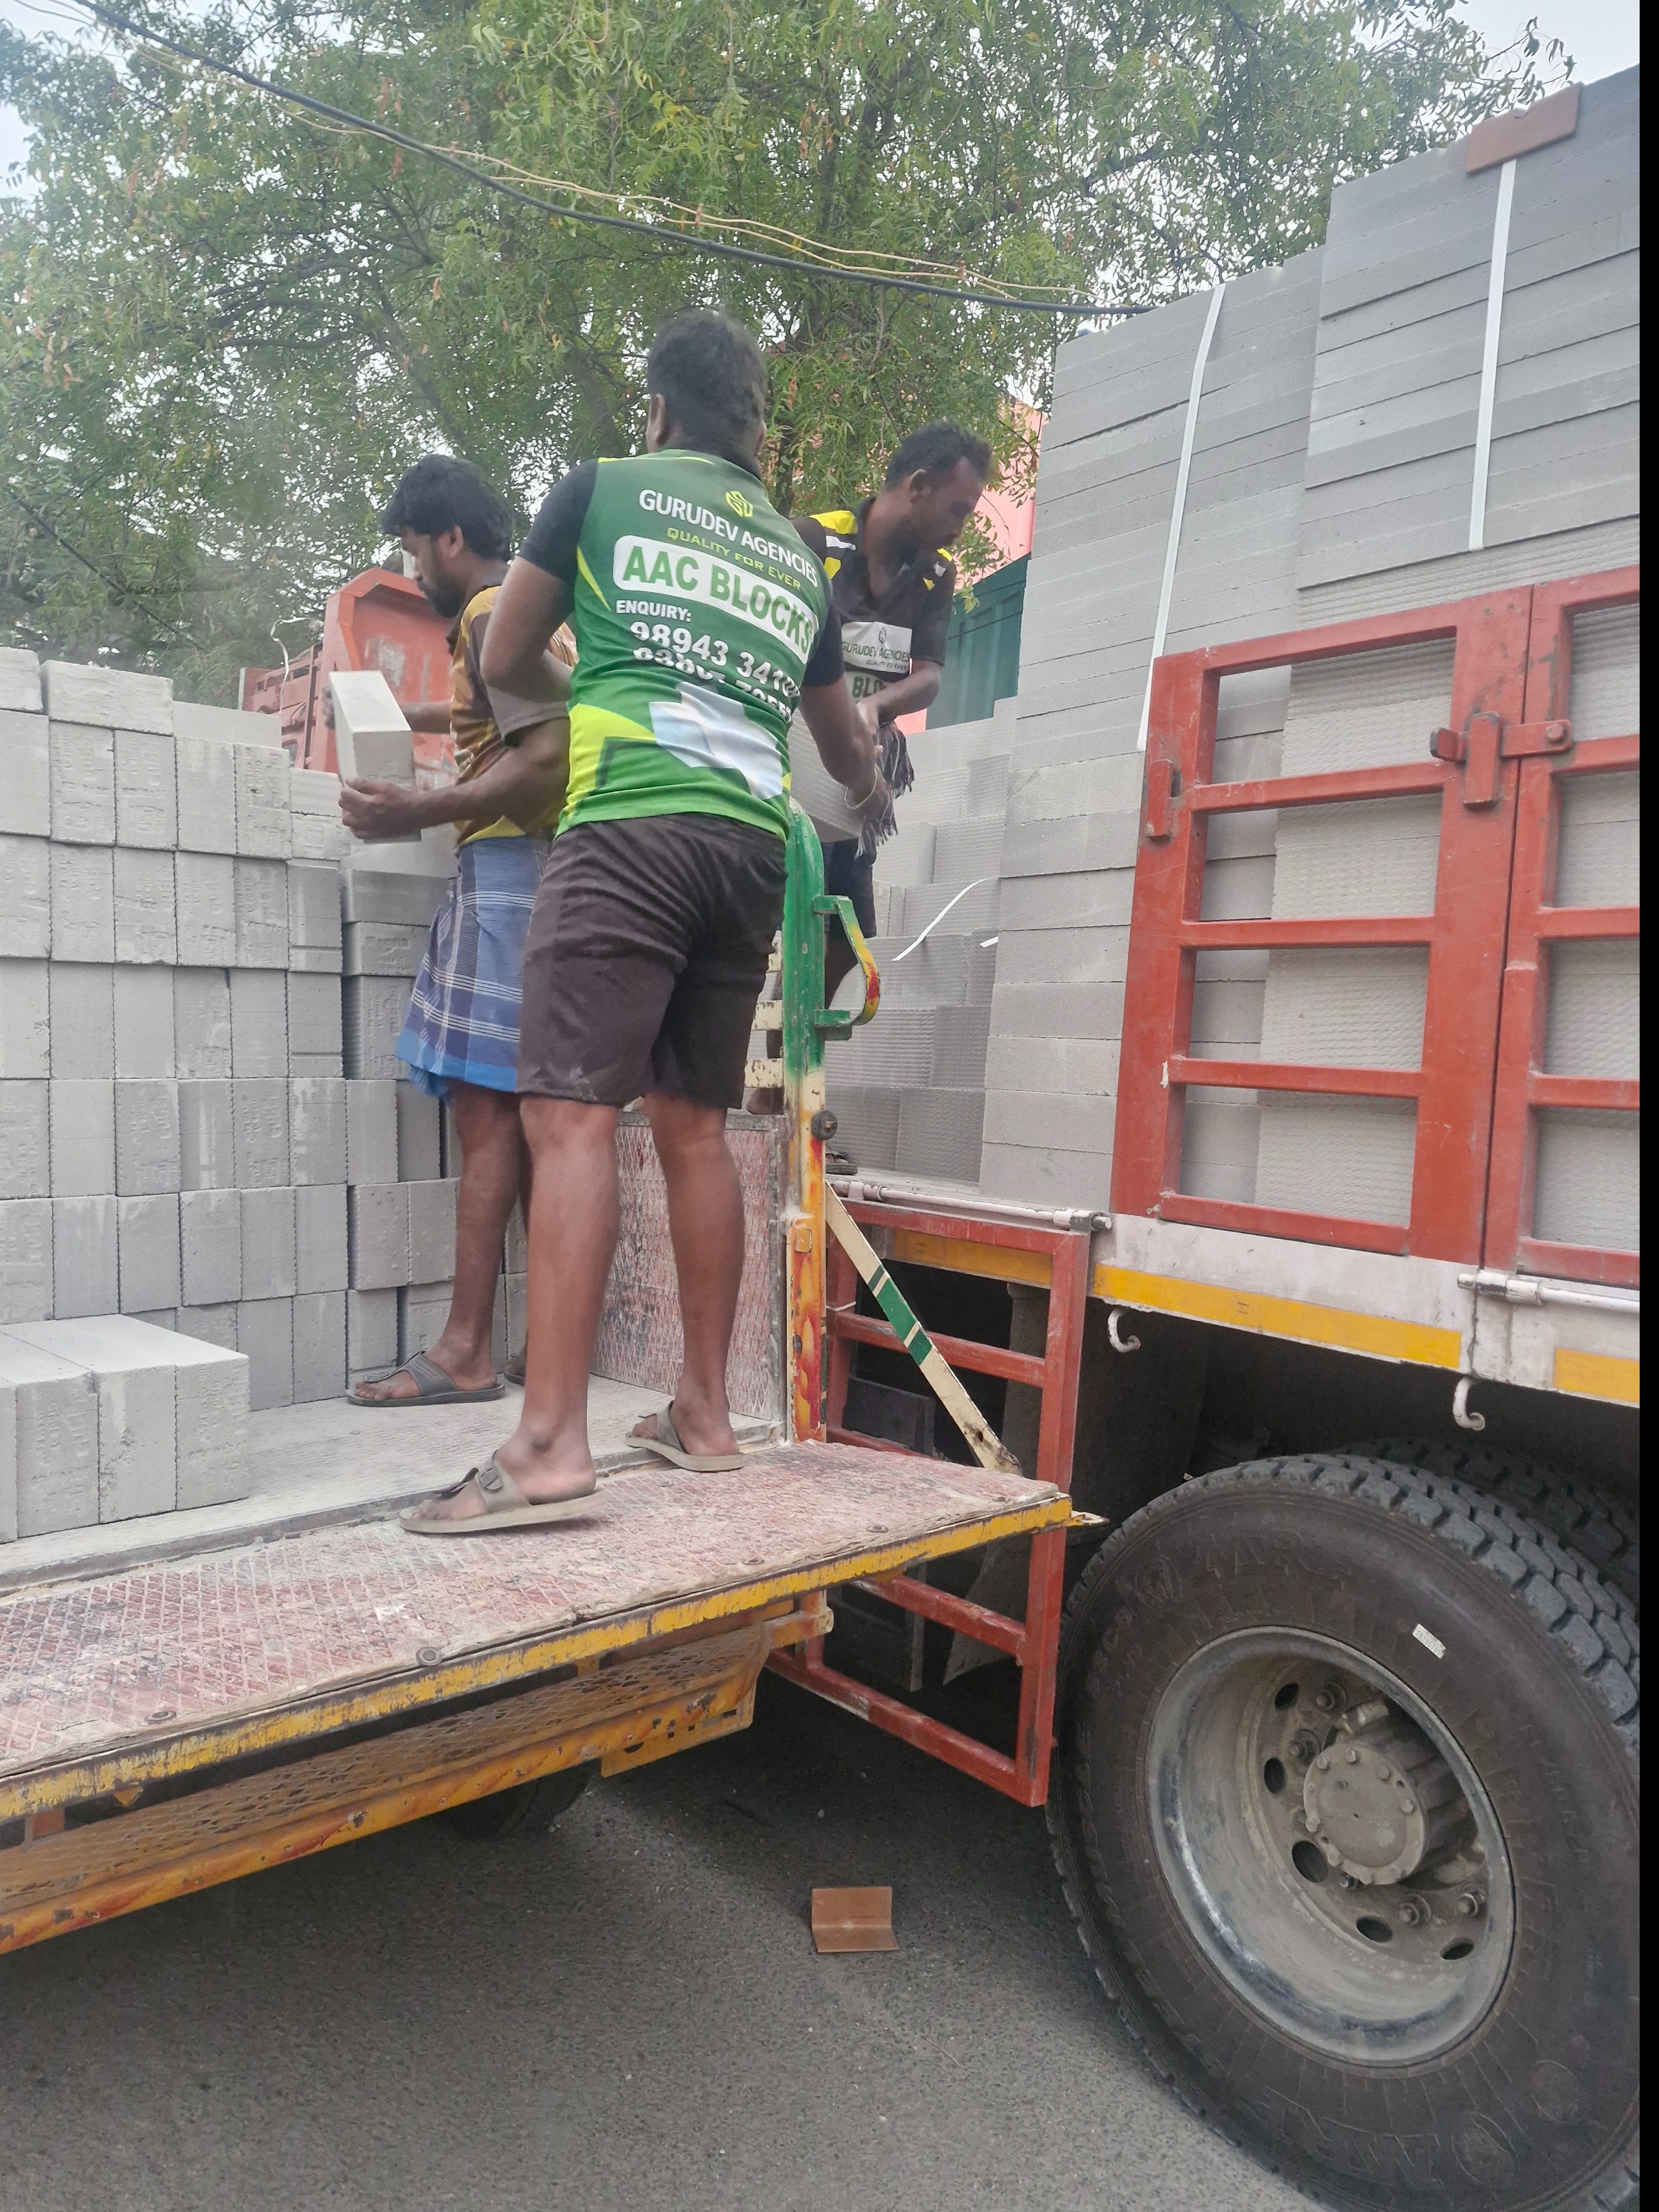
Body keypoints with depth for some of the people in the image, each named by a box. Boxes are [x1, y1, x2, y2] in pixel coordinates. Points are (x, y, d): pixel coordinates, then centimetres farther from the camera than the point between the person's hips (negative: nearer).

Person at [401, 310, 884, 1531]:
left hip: (631, 826, -5)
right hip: (752, 844, 5)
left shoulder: (602, 488, 14)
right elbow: (844, 738, 39)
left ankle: (551, 1444, -19)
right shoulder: (798, 553, 26)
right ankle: (705, 1415, 14)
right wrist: (871, 790, 61)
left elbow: (504, 665, 20)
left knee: (573, 1111, -12)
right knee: (696, 1122, 9)